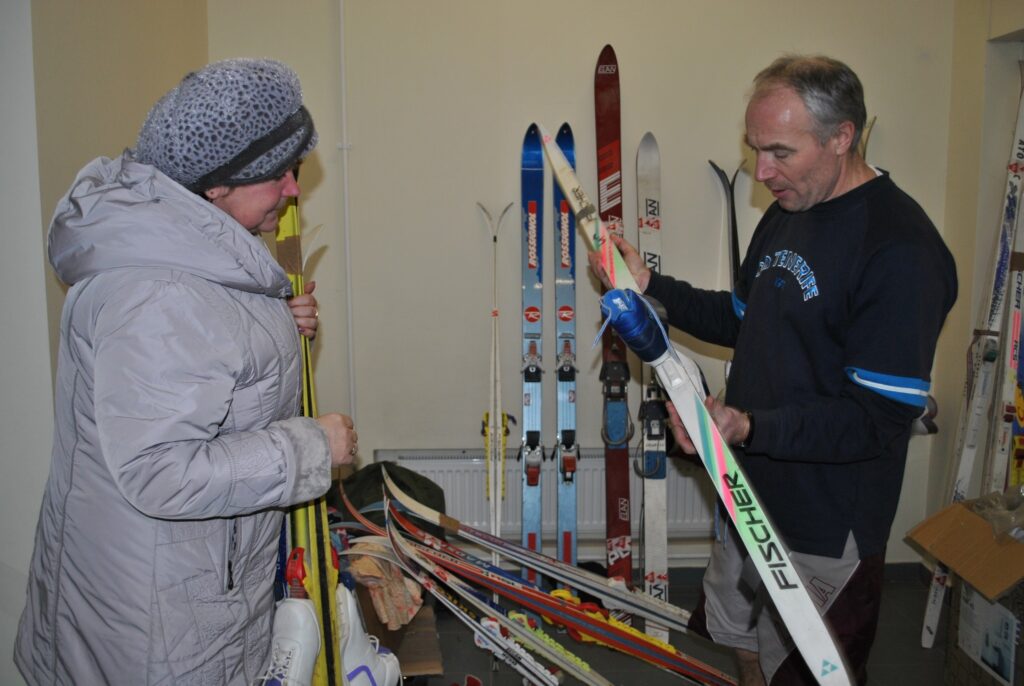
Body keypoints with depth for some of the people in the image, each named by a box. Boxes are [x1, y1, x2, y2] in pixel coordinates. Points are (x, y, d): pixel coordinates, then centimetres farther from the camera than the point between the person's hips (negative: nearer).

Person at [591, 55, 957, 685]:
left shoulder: (902, 250, -23)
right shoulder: (787, 214, 6)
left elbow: (881, 417, -25)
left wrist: (752, 427, -36)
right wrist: (651, 286, 6)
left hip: (825, 531, -8)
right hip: (755, 499, 8)